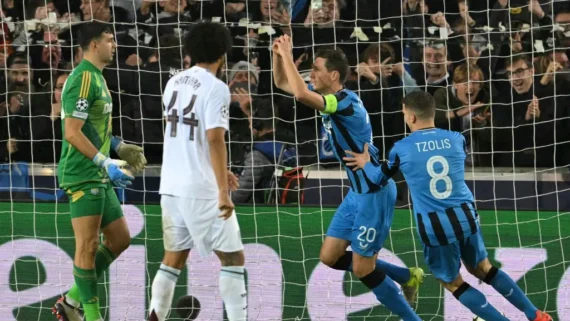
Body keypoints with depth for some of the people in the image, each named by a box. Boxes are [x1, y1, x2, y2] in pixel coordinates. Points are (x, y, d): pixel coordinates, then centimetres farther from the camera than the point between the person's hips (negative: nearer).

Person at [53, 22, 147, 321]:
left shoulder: (96, 78, 16)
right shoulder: (84, 79, -15)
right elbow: (72, 132, -20)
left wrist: (116, 145, 15)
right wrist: (106, 163, -22)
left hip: (98, 177, 10)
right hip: (82, 176, -10)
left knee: (120, 239, 12)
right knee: (88, 246, -5)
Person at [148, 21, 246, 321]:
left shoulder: (174, 83, 11)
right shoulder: (215, 88, -12)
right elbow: (214, 140, -20)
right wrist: (223, 192, -19)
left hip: (171, 186, 7)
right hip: (202, 190, -7)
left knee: (173, 259, 13)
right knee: (233, 258, 2)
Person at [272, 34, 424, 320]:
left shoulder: (346, 102, -23)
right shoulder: (328, 97, 4)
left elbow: (301, 95, -38)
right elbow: (282, 83, 14)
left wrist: (288, 55, -27)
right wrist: (277, 54, -4)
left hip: (375, 193, -10)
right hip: (358, 191, 10)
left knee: (362, 269, -4)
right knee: (329, 257, 12)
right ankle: (407, 277, 23)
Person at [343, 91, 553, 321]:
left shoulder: (402, 149, -5)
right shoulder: (456, 139, 4)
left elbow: (379, 178, 12)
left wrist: (366, 163, 34)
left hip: (435, 227, -4)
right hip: (465, 216, 4)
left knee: (452, 283, 15)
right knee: (483, 269, 24)